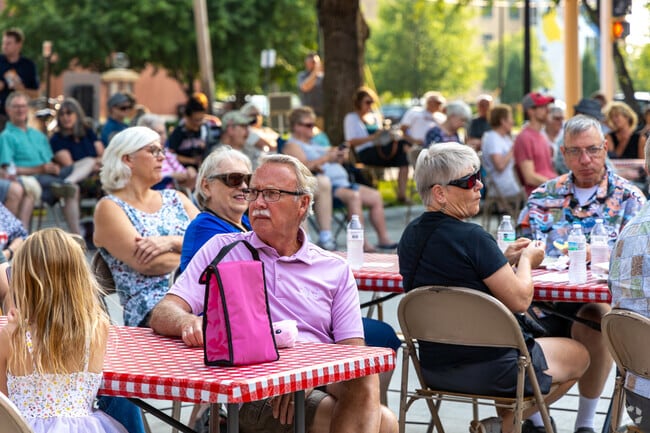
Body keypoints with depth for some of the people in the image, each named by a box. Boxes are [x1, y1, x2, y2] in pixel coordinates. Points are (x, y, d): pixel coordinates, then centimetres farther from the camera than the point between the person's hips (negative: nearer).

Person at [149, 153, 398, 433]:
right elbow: (162, 315, 4)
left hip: (321, 385, 4)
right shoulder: (222, 250, 14)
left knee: (364, 380, -35)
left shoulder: (336, 270, 16)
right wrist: (189, 322, -22)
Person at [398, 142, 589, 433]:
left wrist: (504, 260, 12)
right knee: (578, 356, 17)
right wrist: (526, 261, 1)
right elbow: (519, 300, -18)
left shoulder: (411, 235, 3)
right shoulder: (471, 237, -22)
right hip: (487, 370, -8)